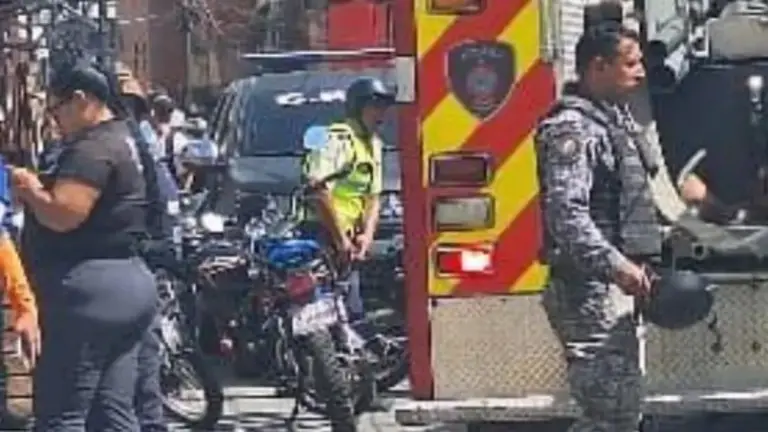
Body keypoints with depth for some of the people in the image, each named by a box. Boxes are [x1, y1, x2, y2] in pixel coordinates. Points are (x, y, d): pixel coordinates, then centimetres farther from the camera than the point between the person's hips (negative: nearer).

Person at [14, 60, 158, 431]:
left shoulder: (92, 150, -15)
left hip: (90, 292, -11)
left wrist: (30, 189, -8)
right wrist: (42, 188, 9)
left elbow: (63, 215, -26)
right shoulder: (122, 141, 19)